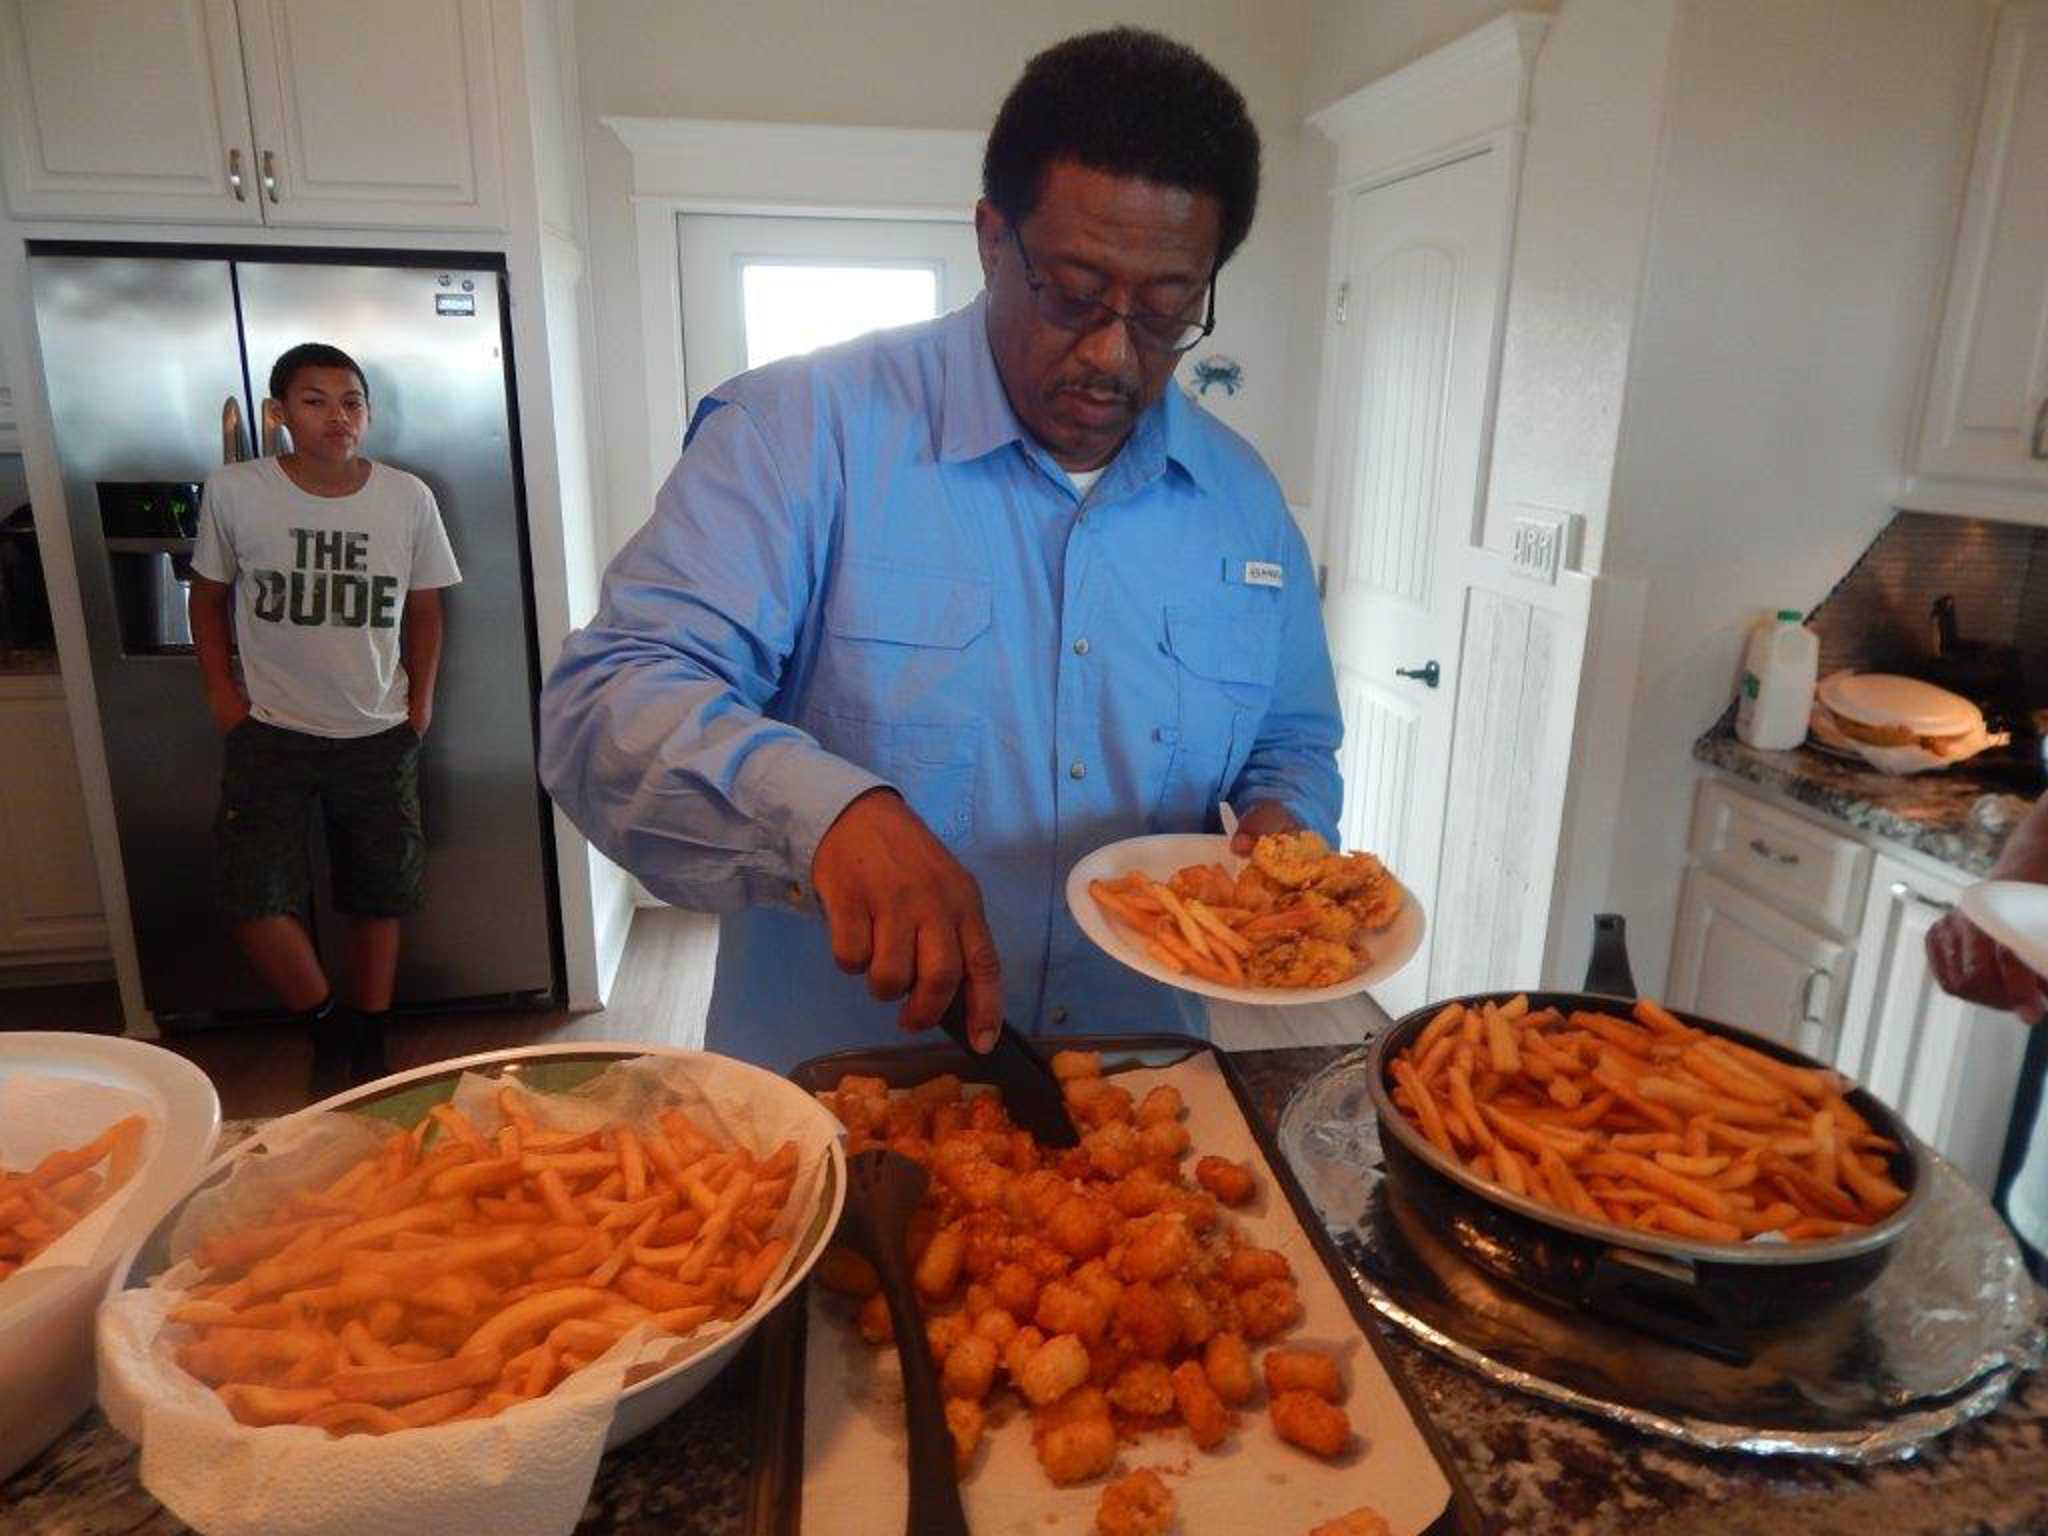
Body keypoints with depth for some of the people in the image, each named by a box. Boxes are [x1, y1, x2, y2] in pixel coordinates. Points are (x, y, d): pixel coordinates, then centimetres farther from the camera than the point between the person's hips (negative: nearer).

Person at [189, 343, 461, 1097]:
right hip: (270, 732, -1)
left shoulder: (407, 498, -5)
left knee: (377, 896, 11)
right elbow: (209, 596, 6)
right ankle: (326, 1029, 18)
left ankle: (370, 1043, 30)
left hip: (378, 734, 1)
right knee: (255, 899, -8)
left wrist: (420, 702, 0)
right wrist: (222, 694, -1)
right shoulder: (234, 492, -7)